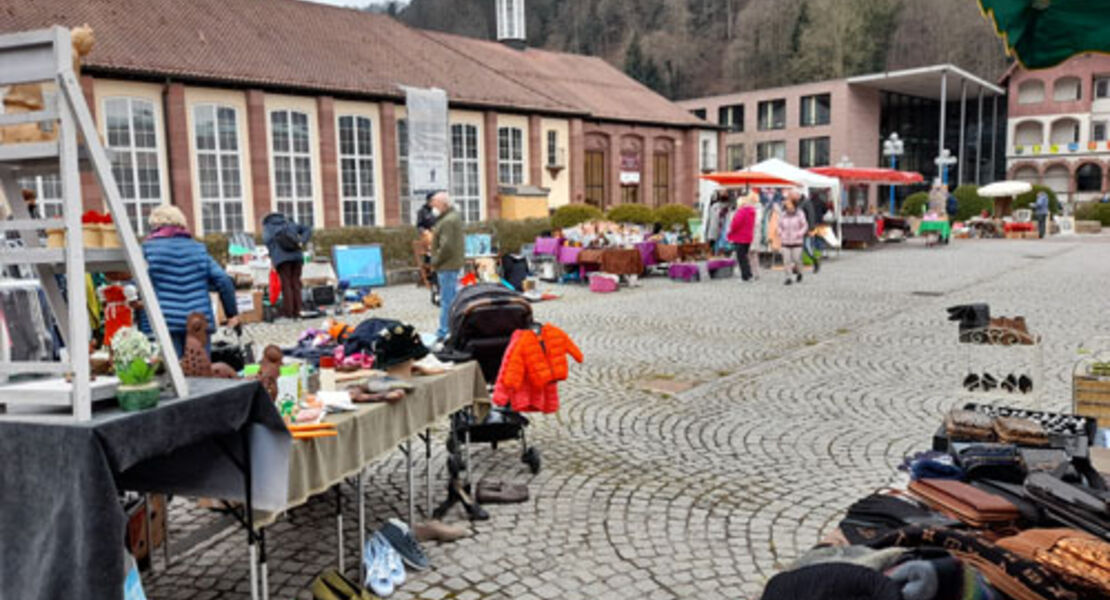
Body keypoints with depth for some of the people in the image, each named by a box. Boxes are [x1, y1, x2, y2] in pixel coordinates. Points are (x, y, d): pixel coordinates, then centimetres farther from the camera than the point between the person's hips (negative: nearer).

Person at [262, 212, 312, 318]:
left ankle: (288, 311, -2)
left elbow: (267, 239, -4)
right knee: (295, 282, 6)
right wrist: (301, 243, 2)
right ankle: (297, 310, 5)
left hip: (281, 258, -3)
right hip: (297, 255, 3)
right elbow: (307, 231, 14)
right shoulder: (290, 223, 27)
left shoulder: (267, 227, 17)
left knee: (286, 284, 0)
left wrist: (272, 257, 0)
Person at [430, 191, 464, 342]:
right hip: (454, 263, 11)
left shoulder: (448, 221, -18)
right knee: (453, 297, 16)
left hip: (447, 266, -11)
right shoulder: (454, 216, 15)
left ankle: (444, 332, -2)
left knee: (447, 300, -6)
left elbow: (446, 246, -24)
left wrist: (435, 261, -14)